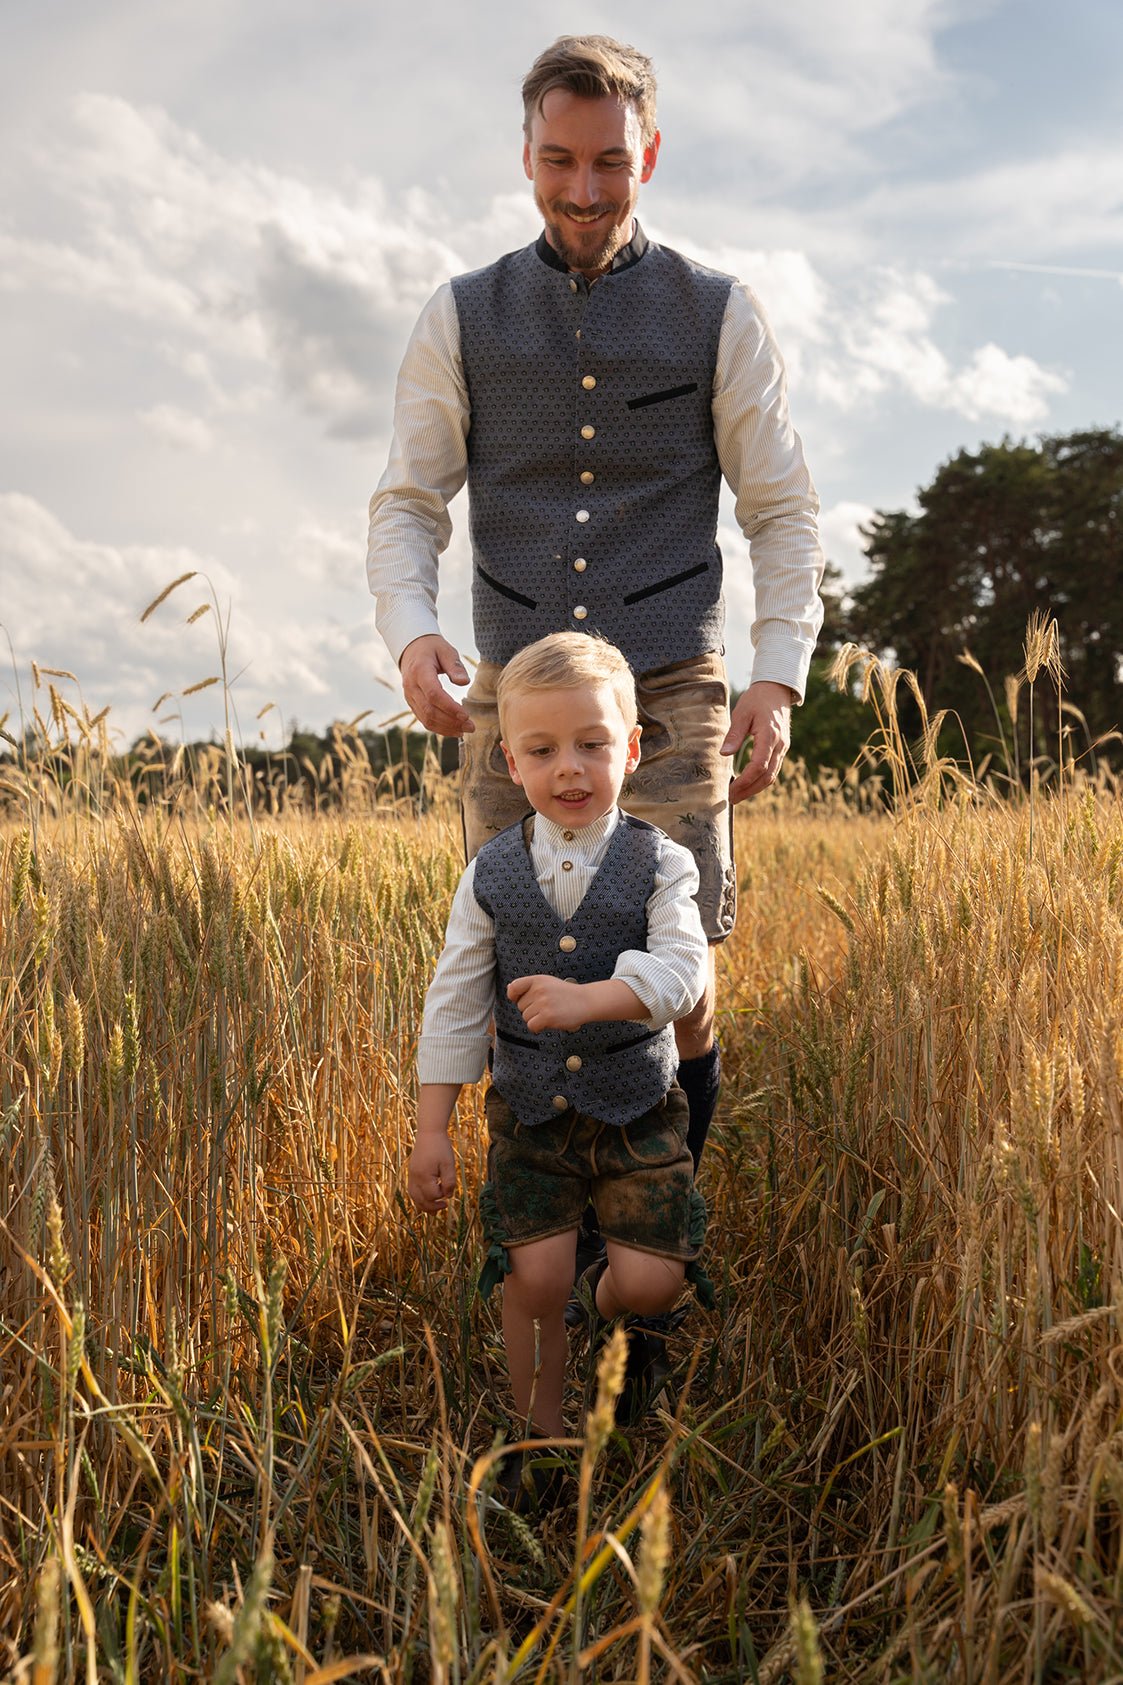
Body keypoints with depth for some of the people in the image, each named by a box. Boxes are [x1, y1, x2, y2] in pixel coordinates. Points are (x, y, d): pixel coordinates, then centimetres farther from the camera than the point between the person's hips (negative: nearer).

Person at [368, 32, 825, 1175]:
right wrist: (410, 633, -13)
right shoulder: (462, 319, 8)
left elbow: (784, 513, 7)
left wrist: (777, 678, -6)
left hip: (670, 693, -1)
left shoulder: (719, 317, 6)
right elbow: (406, 505, 7)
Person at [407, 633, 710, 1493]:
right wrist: (432, 1131, -2)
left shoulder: (659, 865, -7)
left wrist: (589, 998, -39)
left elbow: (682, 969, -22)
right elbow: (454, 1004, 0)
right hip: (531, 1111, 1)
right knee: (535, 1277, -4)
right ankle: (541, 1429, 19)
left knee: (652, 1281, -2)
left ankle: (607, 1305, 35)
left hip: (637, 1108, -1)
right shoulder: (491, 875, -3)